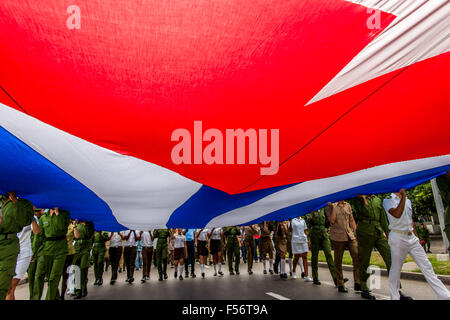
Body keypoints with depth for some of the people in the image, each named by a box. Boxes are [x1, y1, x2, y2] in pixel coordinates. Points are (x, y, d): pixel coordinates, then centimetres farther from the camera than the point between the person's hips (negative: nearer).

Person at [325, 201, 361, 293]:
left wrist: (356, 233, 10)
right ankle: (340, 284, 15)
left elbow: (352, 221, 18)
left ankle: (357, 283, -1)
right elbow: (332, 220, -13)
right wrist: (333, 206, -14)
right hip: (338, 237, -4)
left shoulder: (348, 205, 15)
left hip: (350, 236, 4)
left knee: (357, 257, -9)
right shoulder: (329, 206, 1)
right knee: (338, 261, 3)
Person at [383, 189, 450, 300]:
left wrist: (416, 237, 16)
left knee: (426, 266, 3)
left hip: (411, 237, 6)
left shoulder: (408, 201, 15)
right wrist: (403, 196, -19)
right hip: (397, 237, -6)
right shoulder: (388, 200, -5)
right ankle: (395, 297, 14)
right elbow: (397, 214, -23)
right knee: (396, 268, 2)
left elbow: (411, 221, 21)